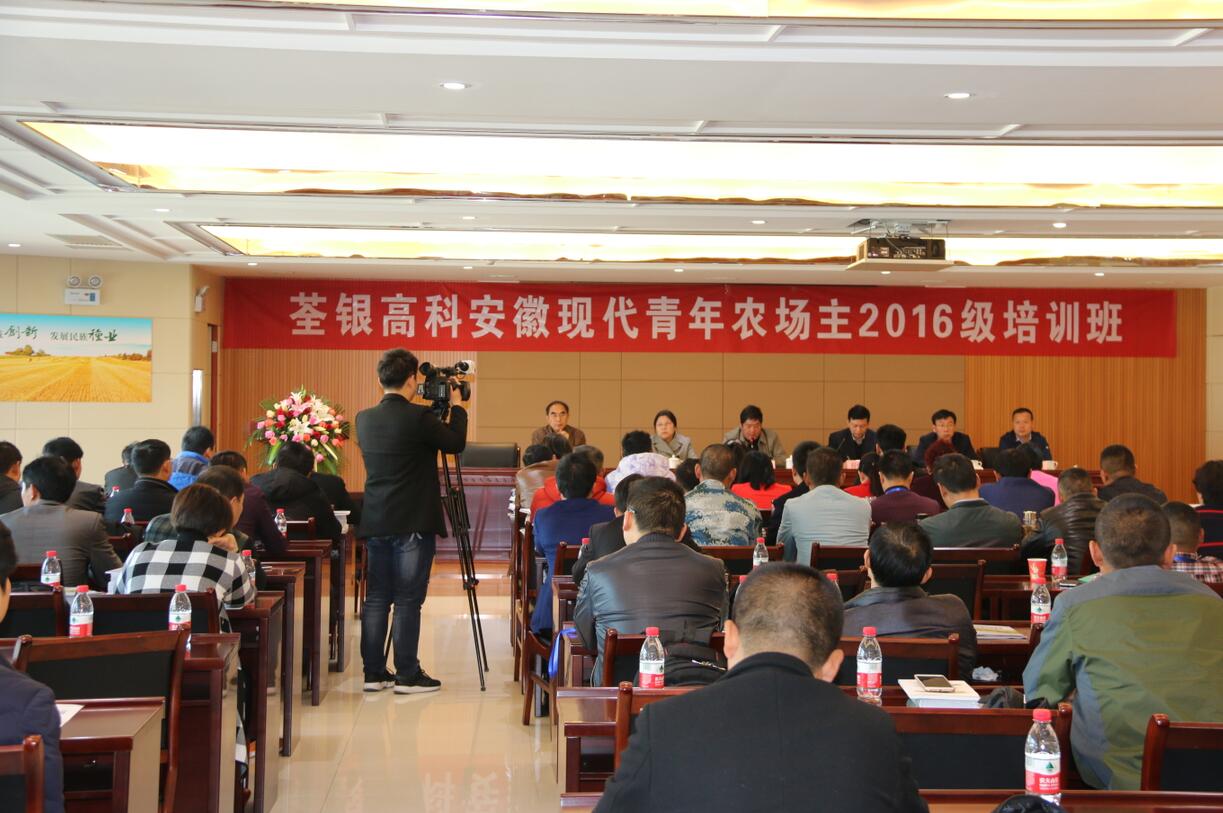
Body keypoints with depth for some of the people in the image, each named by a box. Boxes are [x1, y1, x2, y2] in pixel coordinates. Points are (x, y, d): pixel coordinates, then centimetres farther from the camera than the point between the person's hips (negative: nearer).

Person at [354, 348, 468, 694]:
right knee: (408, 600, -1)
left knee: (377, 598, 10)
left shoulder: (364, 419, 6)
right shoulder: (419, 417, -14)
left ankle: (374, 673, 14)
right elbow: (455, 443, -2)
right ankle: (407, 675, 4)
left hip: (376, 522, 6)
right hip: (413, 523, -6)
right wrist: (457, 406, 12)